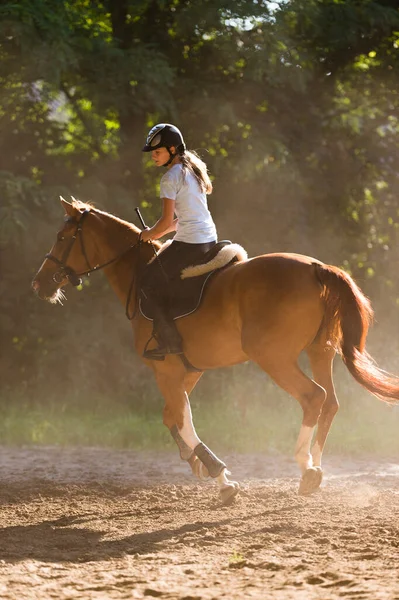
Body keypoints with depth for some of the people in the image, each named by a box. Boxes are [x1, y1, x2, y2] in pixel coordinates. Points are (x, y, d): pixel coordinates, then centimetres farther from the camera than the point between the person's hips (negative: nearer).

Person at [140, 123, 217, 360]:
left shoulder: (171, 178, -12)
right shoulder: (194, 169, 16)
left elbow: (167, 220, -15)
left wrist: (150, 234, 4)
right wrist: (158, 232, 17)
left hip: (189, 243, -10)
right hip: (210, 240, 10)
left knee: (150, 280, 1)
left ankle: (170, 340, -4)